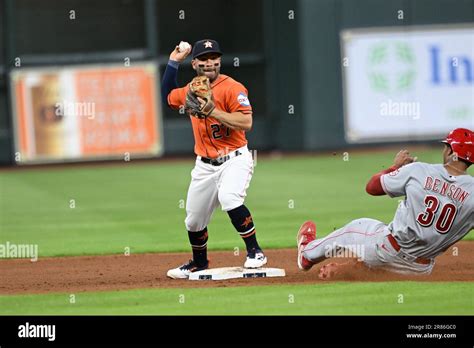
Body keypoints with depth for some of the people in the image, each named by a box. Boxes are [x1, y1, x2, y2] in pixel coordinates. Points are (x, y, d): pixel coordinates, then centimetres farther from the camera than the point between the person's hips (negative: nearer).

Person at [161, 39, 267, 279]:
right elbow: (168, 97, 29)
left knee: (229, 197, -34)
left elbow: (246, 122, -22)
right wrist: (173, 62, 21)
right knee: (194, 219, 12)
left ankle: (255, 252, -22)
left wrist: (212, 110, -26)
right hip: (205, 165, 7)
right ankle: (199, 263, 37)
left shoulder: (232, 88, -12)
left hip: (235, 159, -7)